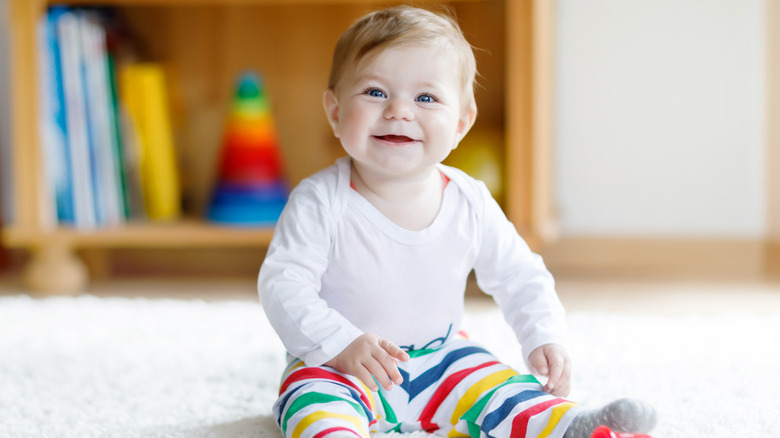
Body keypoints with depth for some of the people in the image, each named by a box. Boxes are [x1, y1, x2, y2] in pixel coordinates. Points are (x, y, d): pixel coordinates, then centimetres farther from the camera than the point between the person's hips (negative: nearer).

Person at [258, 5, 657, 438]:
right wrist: (342, 342, -34)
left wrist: (544, 339, -9)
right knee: (315, 399, -33)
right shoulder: (320, 202, -18)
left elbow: (520, 278, 6)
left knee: (503, 391, -13)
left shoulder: (471, 204, -6)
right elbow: (282, 284, -20)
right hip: (336, 364, -4)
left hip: (438, 358, 5)